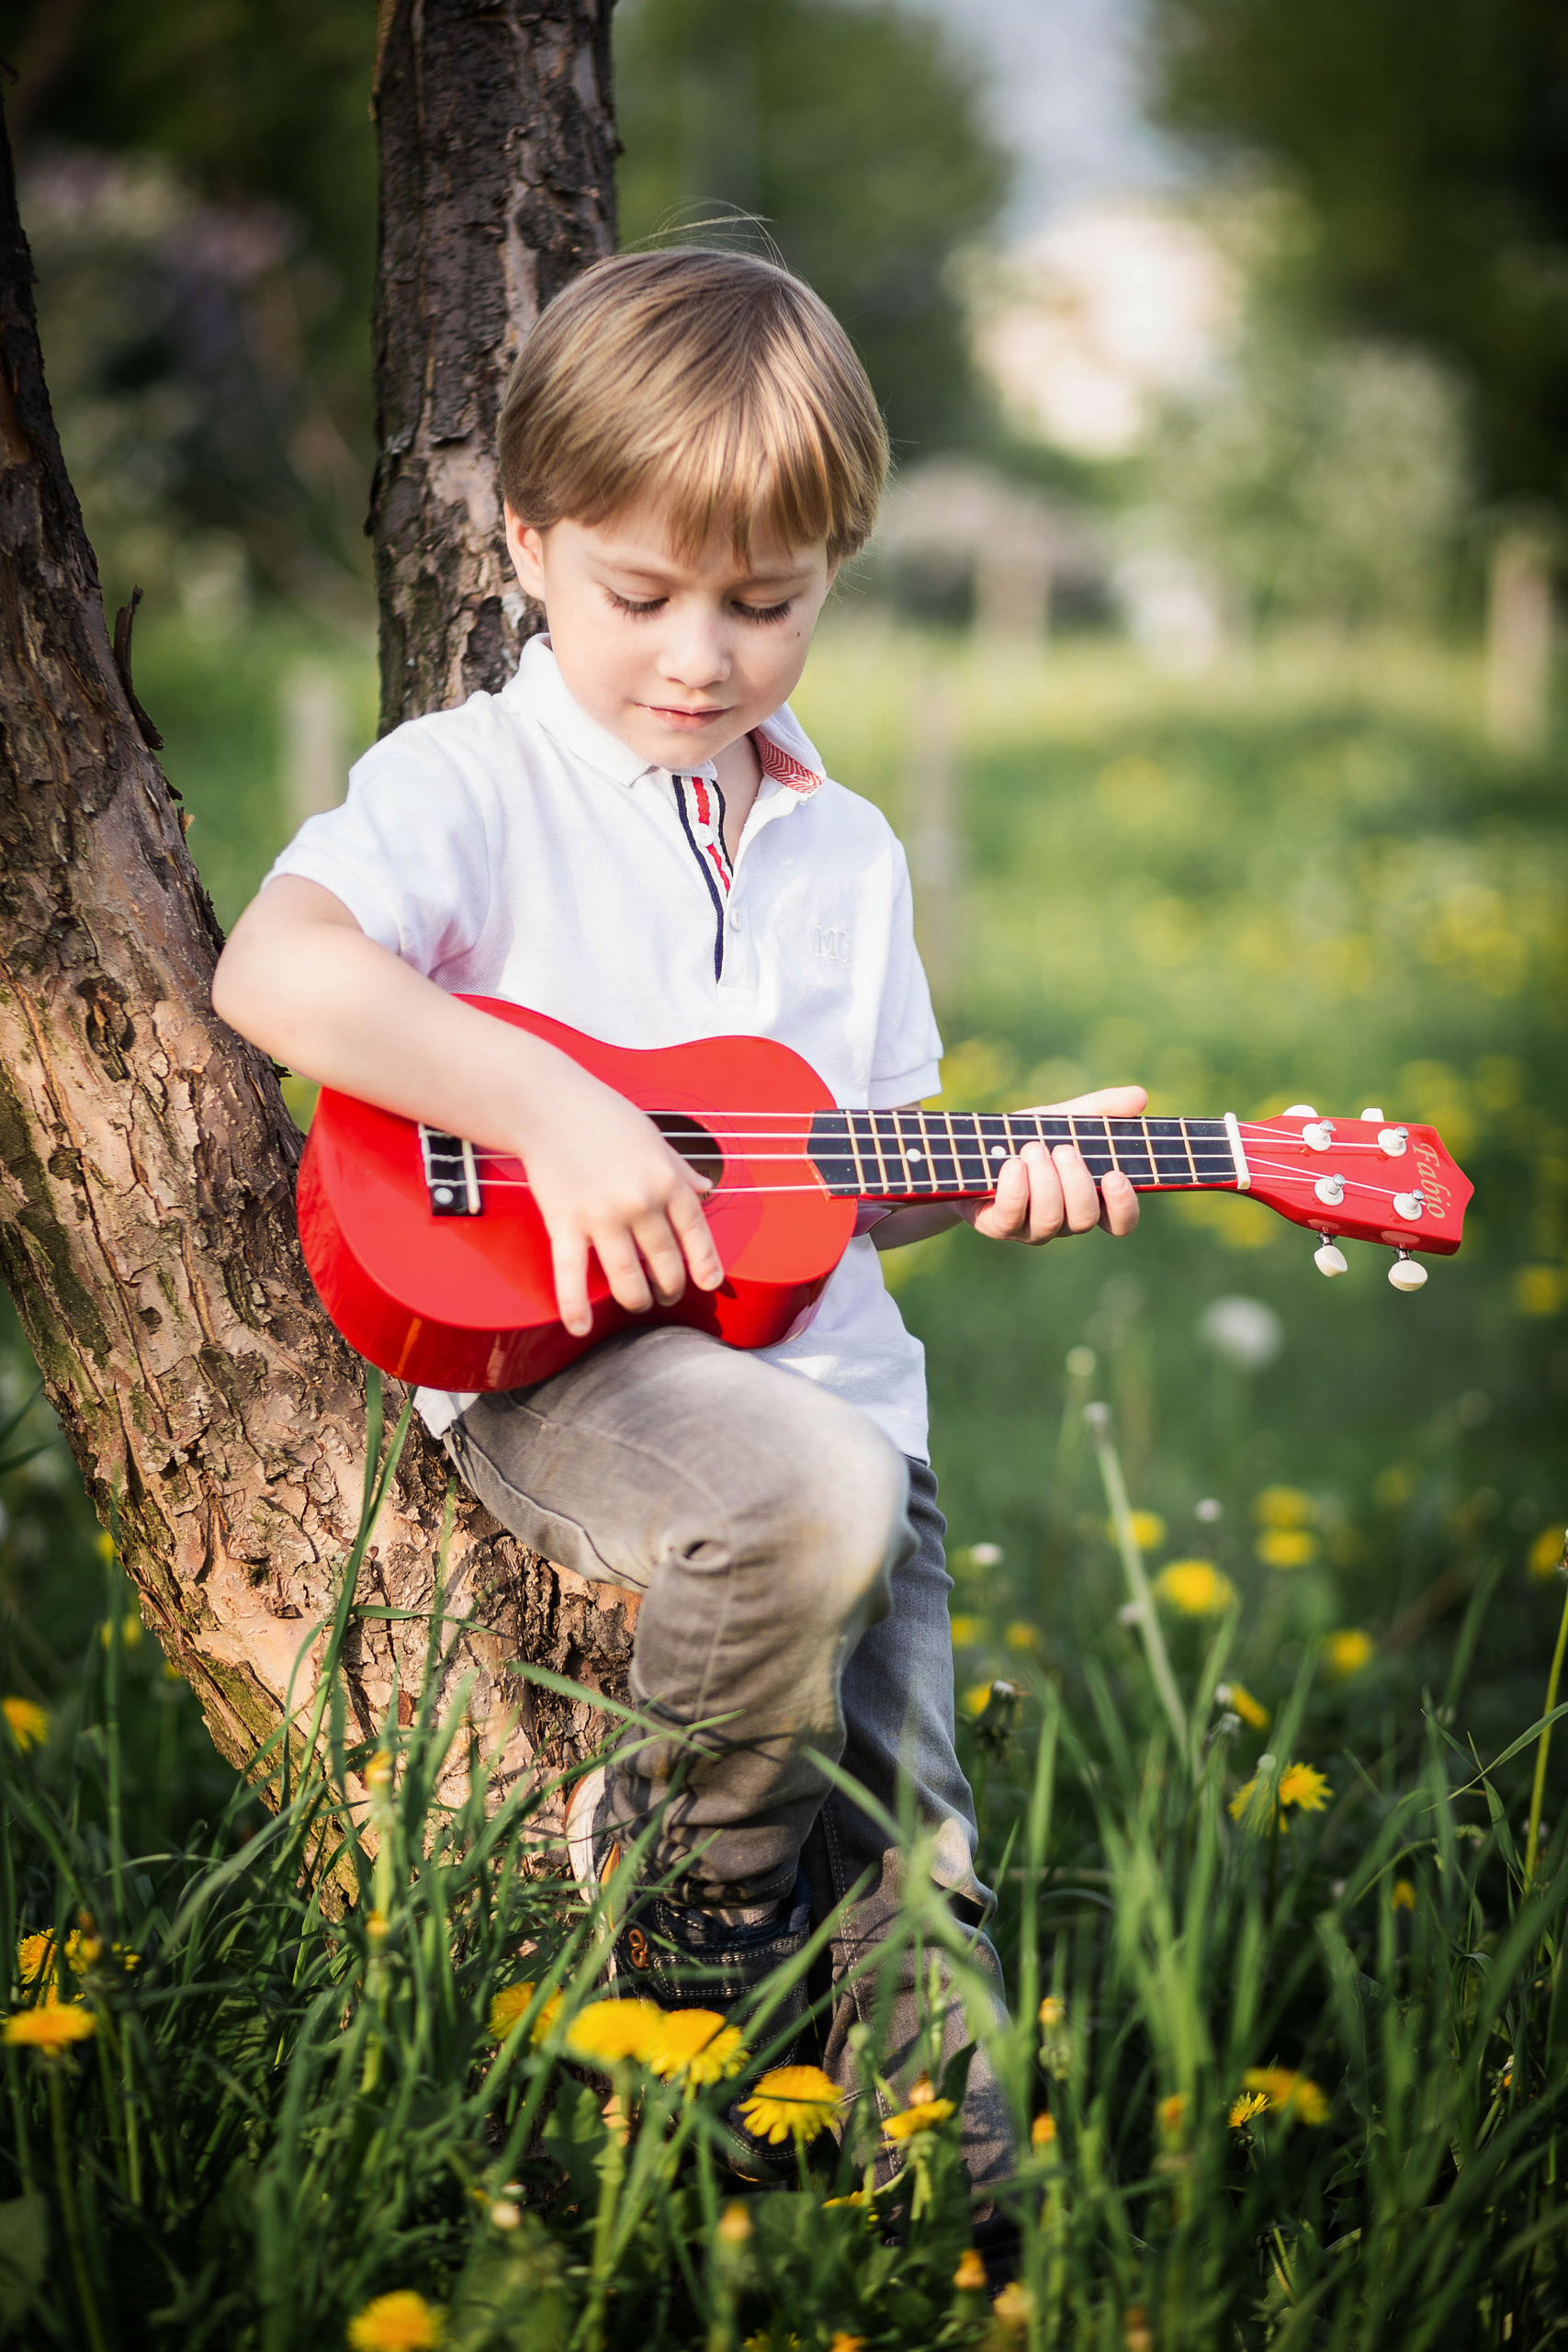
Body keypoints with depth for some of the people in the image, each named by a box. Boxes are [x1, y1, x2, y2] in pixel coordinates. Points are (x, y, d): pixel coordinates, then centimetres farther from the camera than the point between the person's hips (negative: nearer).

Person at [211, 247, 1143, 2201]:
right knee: (813, 1498, -34)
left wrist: (1011, 1173, 0)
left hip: (821, 1367, 6)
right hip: (553, 1357, -6)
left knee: (906, 1847, -2)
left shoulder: (842, 850, 16)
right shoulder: (478, 778, -3)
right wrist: (556, 1116, -26)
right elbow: (275, 971, -22)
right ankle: (688, 1887, -9)